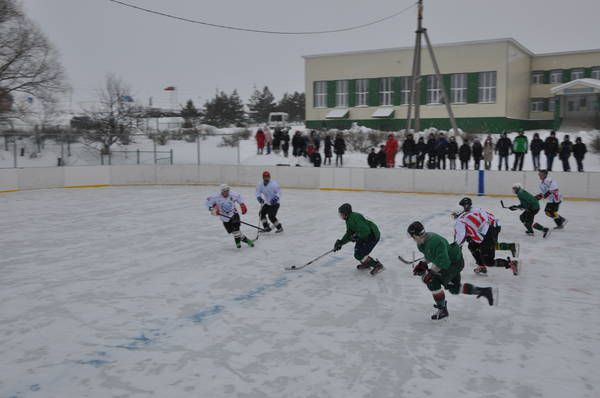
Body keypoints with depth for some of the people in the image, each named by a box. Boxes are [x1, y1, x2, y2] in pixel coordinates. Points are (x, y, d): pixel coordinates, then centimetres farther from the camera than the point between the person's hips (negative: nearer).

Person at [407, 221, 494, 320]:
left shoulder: (434, 242, -34)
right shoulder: (423, 242, -3)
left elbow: (442, 263, -36)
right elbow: (429, 255, 17)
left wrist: (430, 272, -30)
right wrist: (422, 264, 3)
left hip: (455, 263, -11)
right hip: (450, 261, 11)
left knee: (433, 281, -14)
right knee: (454, 289, 22)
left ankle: (442, 310, 0)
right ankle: (484, 291, 32)